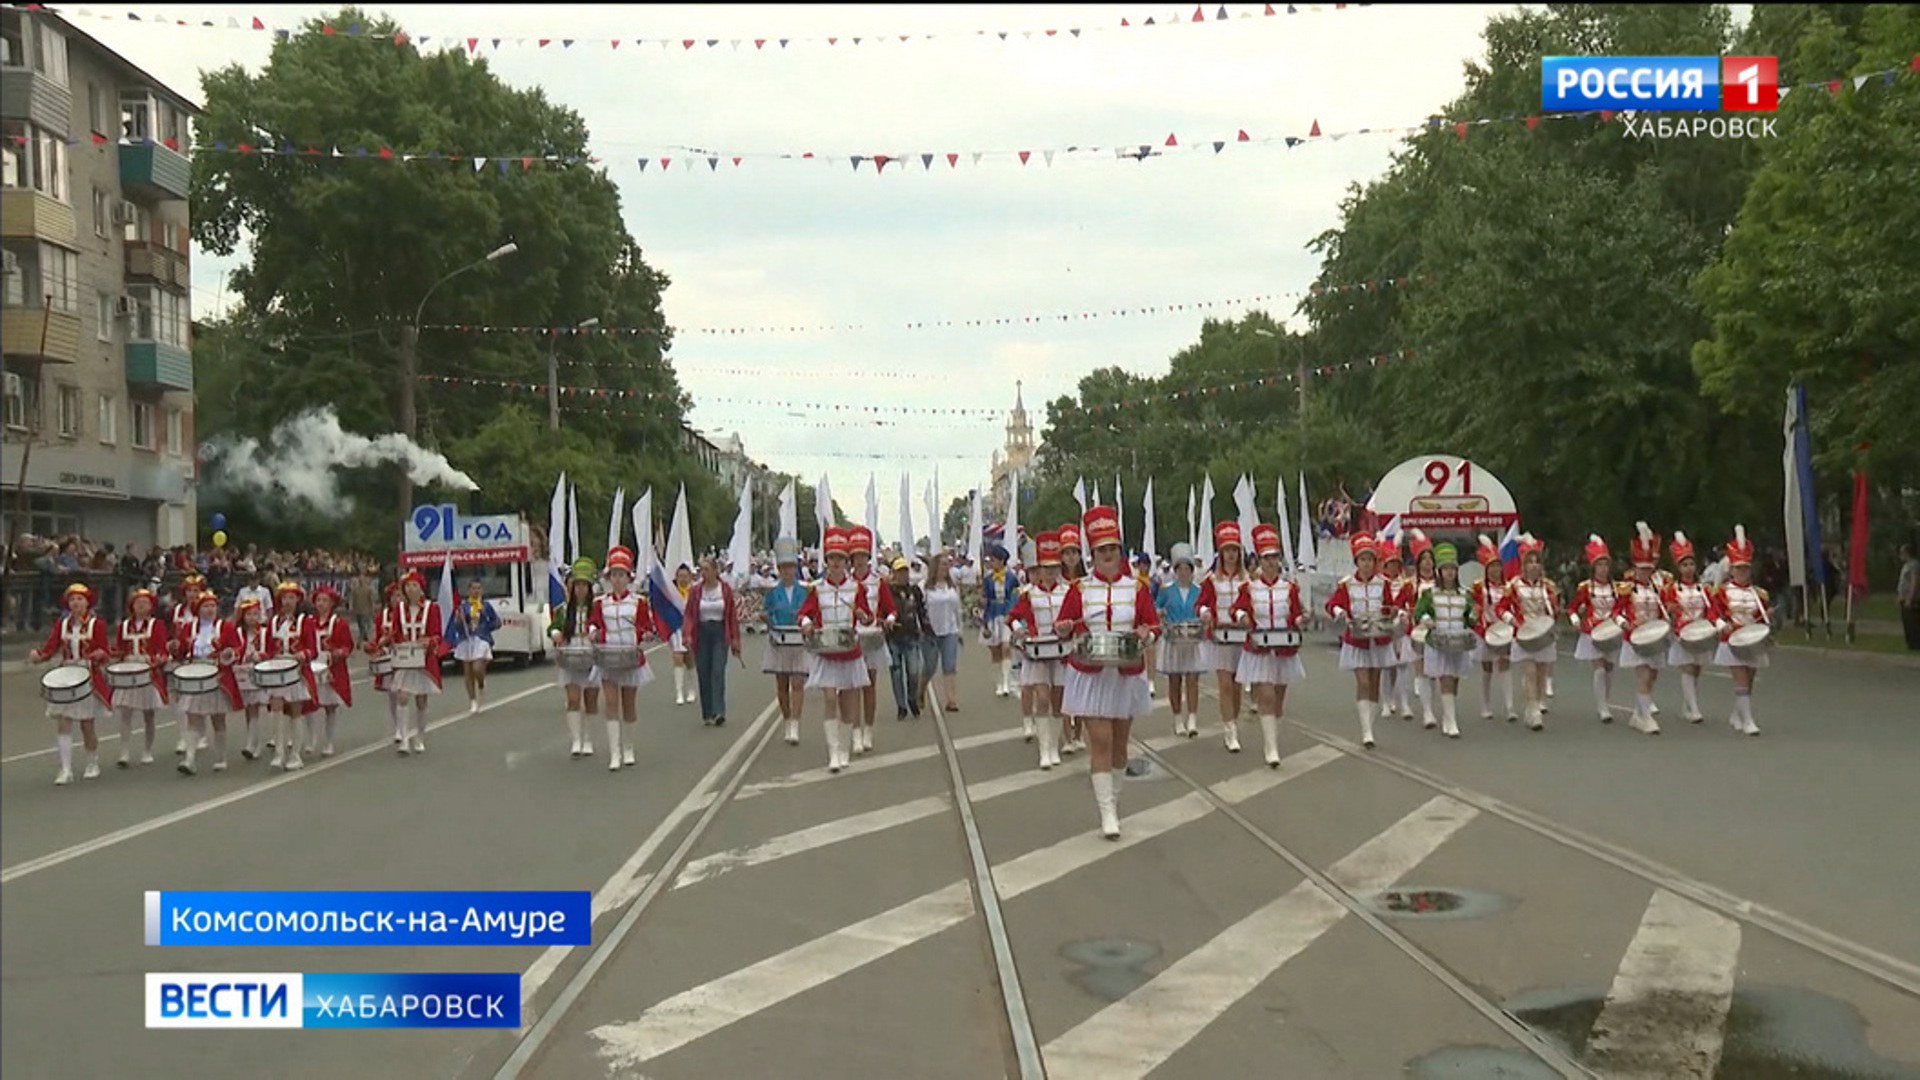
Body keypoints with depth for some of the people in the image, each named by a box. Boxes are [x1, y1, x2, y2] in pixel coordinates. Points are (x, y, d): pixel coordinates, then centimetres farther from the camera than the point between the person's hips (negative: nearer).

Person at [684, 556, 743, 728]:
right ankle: (707, 714, 10)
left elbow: (732, 615, 3)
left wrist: (735, 638, 2)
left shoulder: (726, 589, 0)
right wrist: (687, 634, -14)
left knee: (718, 671, -12)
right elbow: (689, 614, 0)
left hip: (720, 632, -2)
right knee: (703, 674, 3)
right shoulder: (695, 590, 2)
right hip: (702, 633, 2)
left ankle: (719, 712, -15)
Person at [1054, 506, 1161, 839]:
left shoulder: (1136, 588, 3)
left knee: (1119, 741, 10)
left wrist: (1146, 634, -17)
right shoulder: (1080, 589, 1)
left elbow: (1154, 625, 5)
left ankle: (1113, 797, 29)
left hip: (1127, 675, 2)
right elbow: (1062, 627, 5)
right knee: (1100, 741, -8)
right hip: (1090, 675, -2)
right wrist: (1065, 630, -18)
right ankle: (1107, 813, -5)